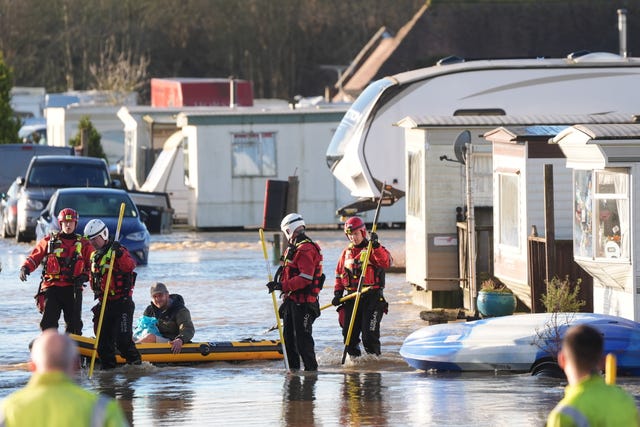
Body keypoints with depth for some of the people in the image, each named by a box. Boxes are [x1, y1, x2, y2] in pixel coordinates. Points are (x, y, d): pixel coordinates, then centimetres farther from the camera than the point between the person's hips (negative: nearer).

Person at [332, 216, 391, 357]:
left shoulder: (373, 250, -2)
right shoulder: (346, 252, 15)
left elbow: (386, 263, -21)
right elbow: (339, 274, 20)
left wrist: (376, 246, -30)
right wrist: (337, 293, 7)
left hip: (372, 298, -6)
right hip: (352, 297, 6)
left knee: (369, 334, -11)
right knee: (349, 334, 6)